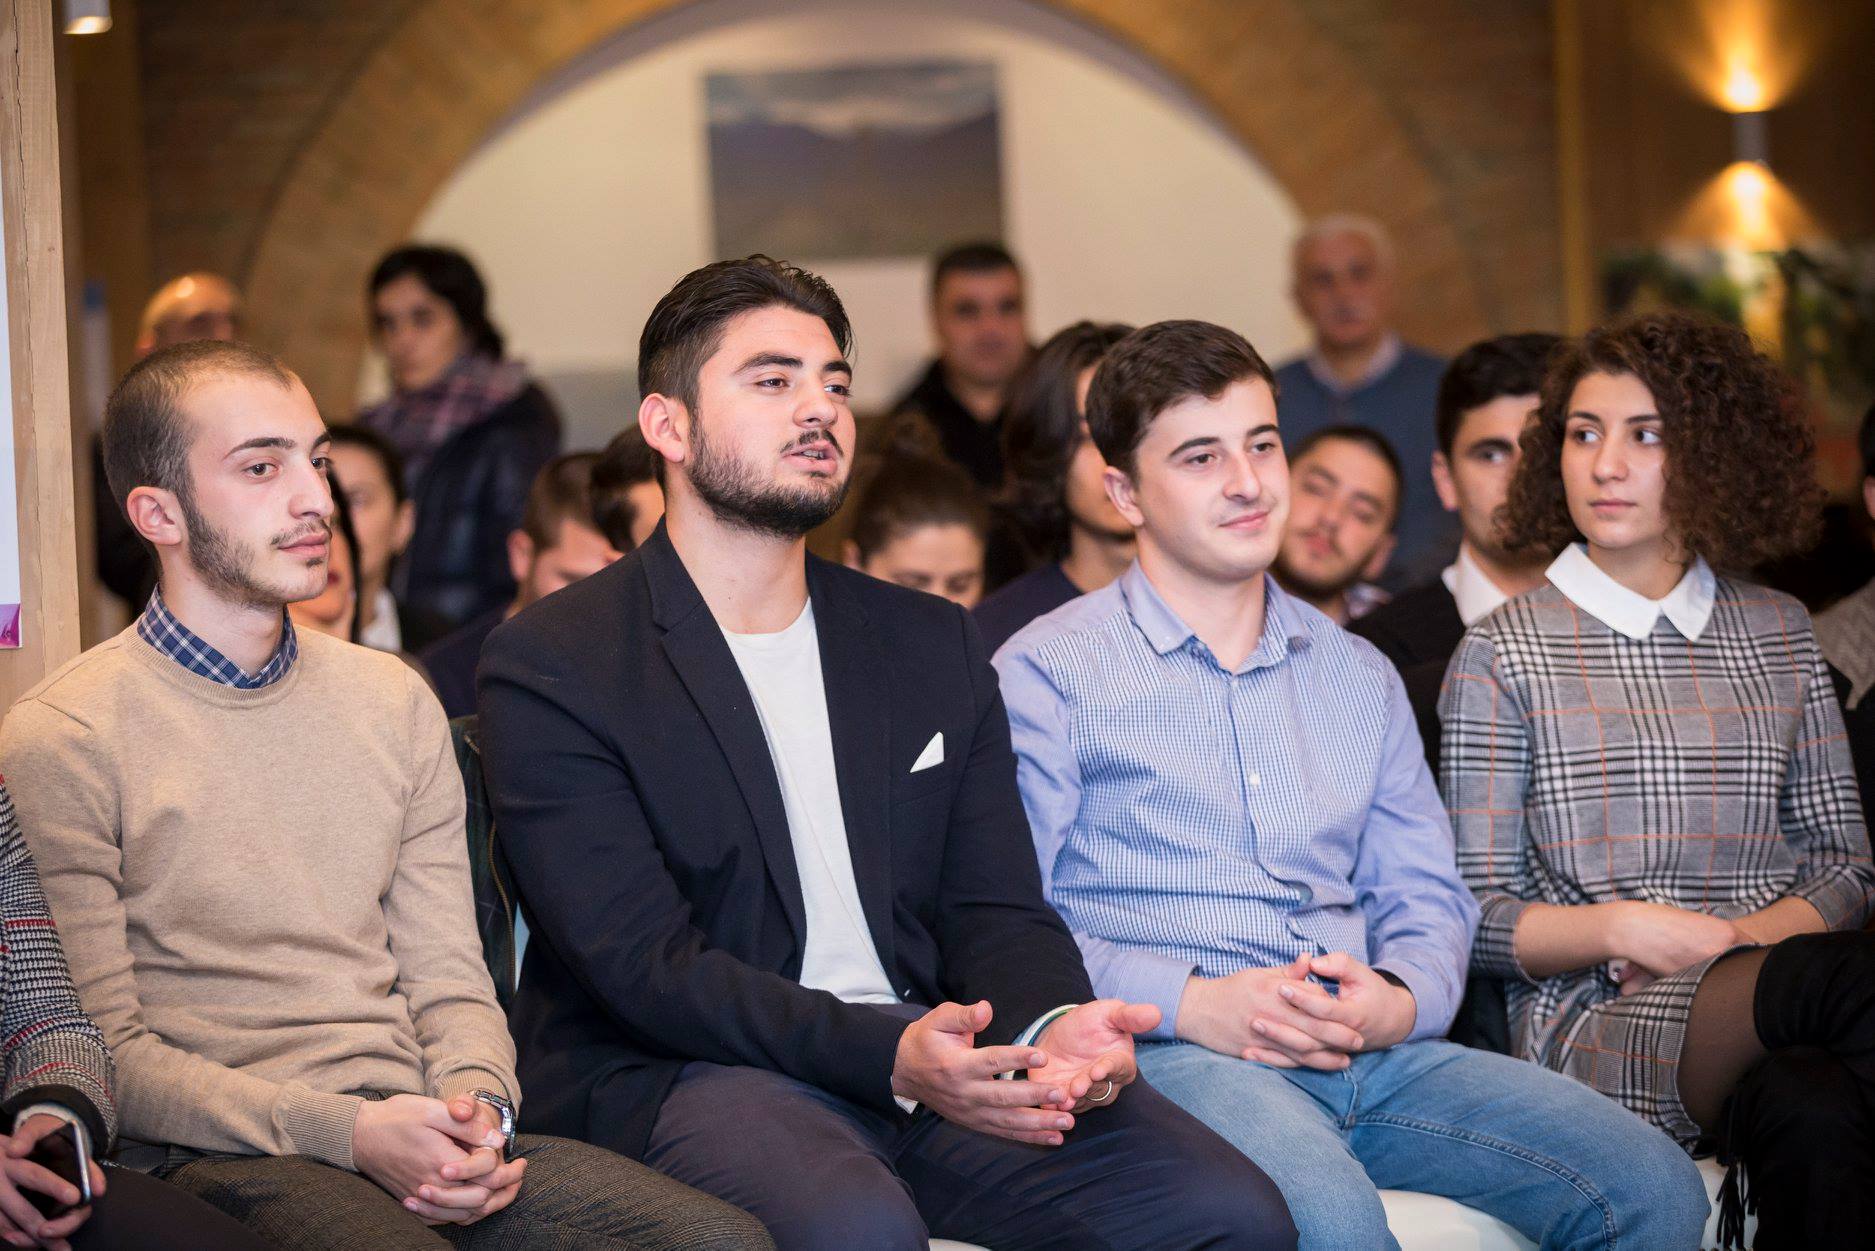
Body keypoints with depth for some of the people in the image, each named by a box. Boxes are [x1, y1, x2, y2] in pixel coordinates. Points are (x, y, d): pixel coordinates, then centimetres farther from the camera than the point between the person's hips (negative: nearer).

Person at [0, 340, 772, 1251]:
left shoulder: (394, 703, 19)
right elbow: (102, 1053, -5)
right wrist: (350, 1130, -15)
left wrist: (476, 1104, -6)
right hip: (215, 1162, -5)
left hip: (418, 1141, 5)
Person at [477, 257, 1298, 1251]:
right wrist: (889, 1053, -25)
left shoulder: (930, 646, 17)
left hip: (932, 1052, 5)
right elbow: (644, 963, -11)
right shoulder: (549, 666, -1)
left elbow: (994, 907, 11)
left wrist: (1053, 1025, -14)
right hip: (681, 1078, -4)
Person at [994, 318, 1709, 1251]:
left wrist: (1401, 1000, -3)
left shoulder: (1358, 677, 24)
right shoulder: (1046, 673, 6)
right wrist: (1190, 1002, -16)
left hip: (1375, 1056, 6)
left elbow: (1425, 893, 21)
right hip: (1172, 1055, -6)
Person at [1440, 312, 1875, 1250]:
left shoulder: (1780, 634, 19)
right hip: (1595, 1018, -3)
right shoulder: (1504, 654, 9)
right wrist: (1622, 930, -13)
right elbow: (1478, 915, 6)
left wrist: (1754, 935, -5)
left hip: (1771, 975, 3)